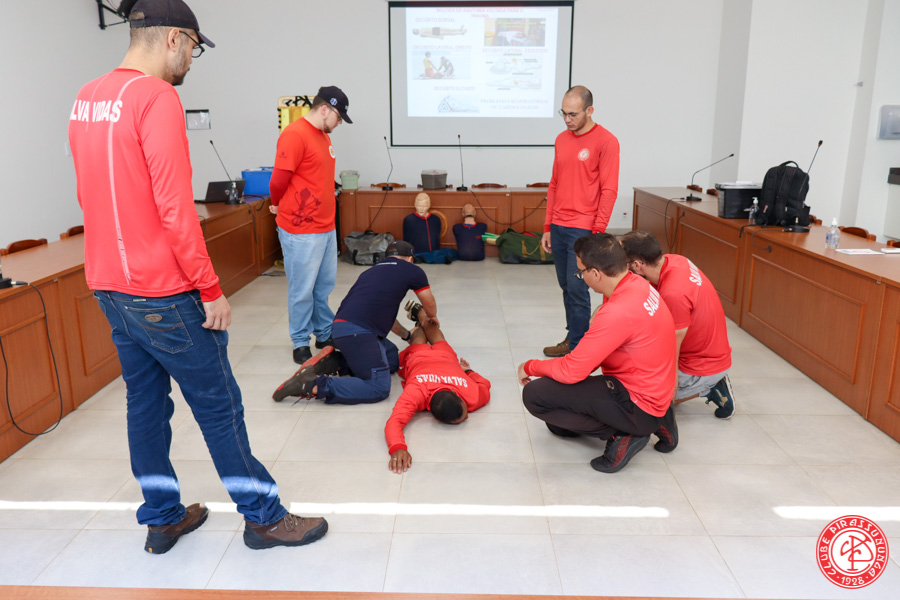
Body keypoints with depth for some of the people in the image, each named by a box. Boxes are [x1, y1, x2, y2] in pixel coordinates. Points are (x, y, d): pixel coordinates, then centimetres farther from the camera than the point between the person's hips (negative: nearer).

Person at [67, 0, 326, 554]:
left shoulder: (87, 99, 11)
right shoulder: (158, 98, -16)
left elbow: (97, 195, 16)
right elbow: (175, 207, -22)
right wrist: (211, 290, -16)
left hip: (110, 286, 9)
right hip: (163, 292, -9)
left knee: (146, 402, 16)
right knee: (219, 406, 2)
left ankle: (163, 519, 30)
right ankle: (264, 518, 17)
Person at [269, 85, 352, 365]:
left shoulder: (324, 136, 14)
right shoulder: (295, 135, -15)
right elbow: (278, 181, -15)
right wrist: (280, 206, 3)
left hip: (326, 227, 8)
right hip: (301, 231, -8)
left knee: (325, 285, 16)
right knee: (303, 290, 4)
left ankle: (325, 335, 30)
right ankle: (300, 343, 17)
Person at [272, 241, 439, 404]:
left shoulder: (372, 271, 30)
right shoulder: (412, 270, 10)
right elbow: (430, 306, 25)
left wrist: (407, 334, 52)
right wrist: (432, 318, 48)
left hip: (341, 327, 9)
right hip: (356, 333, -8)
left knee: (392, 359, 19)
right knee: (379, 388, -11)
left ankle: (333, 361, 7)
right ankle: (314, 385, -19)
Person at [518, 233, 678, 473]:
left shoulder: (618, 312, -30)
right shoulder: (637, 284, -1)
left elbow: (571, 371, -22)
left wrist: (529, 367, -6)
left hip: (637, 405, -10)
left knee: (534, 395, -14)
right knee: (557, 426, 22)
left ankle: (620, 435, -6)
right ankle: (652, 423, 14)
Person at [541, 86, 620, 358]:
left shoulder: (606, 141, -7)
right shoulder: (562, 139, 13)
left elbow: (609, 190, -10)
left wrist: (597, 233, -15)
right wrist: (548, 227, 15)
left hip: (583, 229, -6)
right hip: (558, 227, 6)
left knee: (577, 287, -5)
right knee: (566, 286, 10)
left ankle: (577, 346, 6)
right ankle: (572, 337, 21)